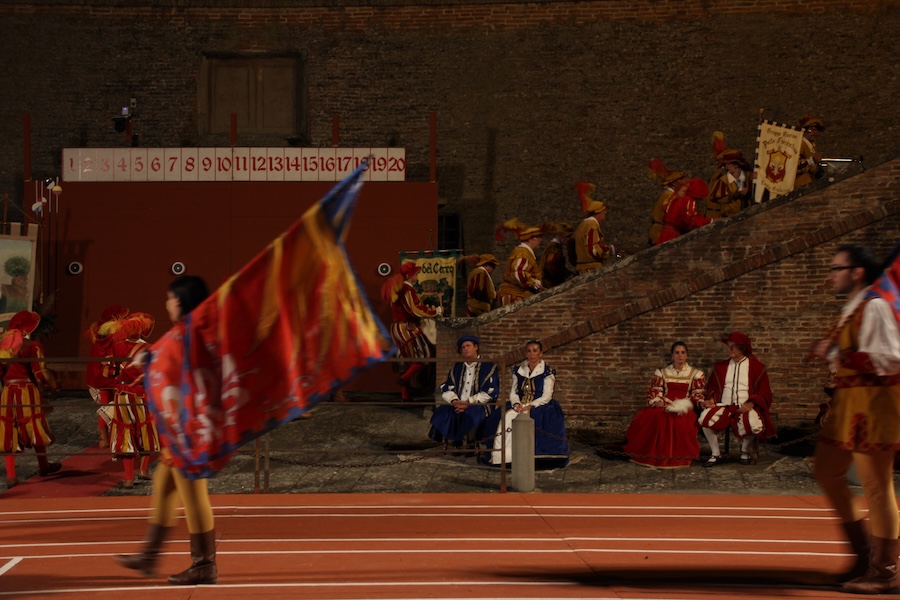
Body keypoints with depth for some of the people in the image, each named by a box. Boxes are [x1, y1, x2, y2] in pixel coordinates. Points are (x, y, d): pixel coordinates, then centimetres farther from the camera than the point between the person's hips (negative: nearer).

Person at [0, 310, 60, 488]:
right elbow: (40, 373, -12)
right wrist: (52, 382, 5)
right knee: (36, 430, 14)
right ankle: (43, 466, 30)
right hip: (28, 392, -4)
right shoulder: (32, 346, -9)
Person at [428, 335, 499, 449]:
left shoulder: (489, 367, 6)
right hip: (458, 405, 4)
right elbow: (446, 388, 11)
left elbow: (490, 392, -5)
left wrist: (468, 403, -14)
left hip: (480, 405, -4)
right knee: (442, 411, -25)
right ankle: (455, 441, -15)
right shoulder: (457, 368, 22)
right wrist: (454, 400, -12)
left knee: (471, 413, -37)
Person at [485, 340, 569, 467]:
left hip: (539, 405, -4)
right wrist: (516, 403, -9)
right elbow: (513, 392, 13)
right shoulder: (518, 370, 15)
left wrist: (530, 406, -18)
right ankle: (500, 455, -27)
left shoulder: (548, 371, 1)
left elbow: (546, 397, -5)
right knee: (506, 418, -25)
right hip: (520, 405, 4)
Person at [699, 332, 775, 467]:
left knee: (753, 423, -37)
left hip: (746, 407, -3)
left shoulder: (756, 367, 8)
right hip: (724, 406, 3)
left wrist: (751, 404, -14)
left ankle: (745, 451, -2)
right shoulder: (720, 366, 18)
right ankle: (716, 454, -12)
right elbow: (712, 387, 21)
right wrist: (711, 399, -3)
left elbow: (764, 393, 5)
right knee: (705, 417, -29)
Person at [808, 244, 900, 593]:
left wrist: (839, 354, -21)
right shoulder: (851, 309, 16)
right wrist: (829, 352, 9)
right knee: (826, 472, 13)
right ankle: (865, 552, 25)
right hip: (847, 401, 10)